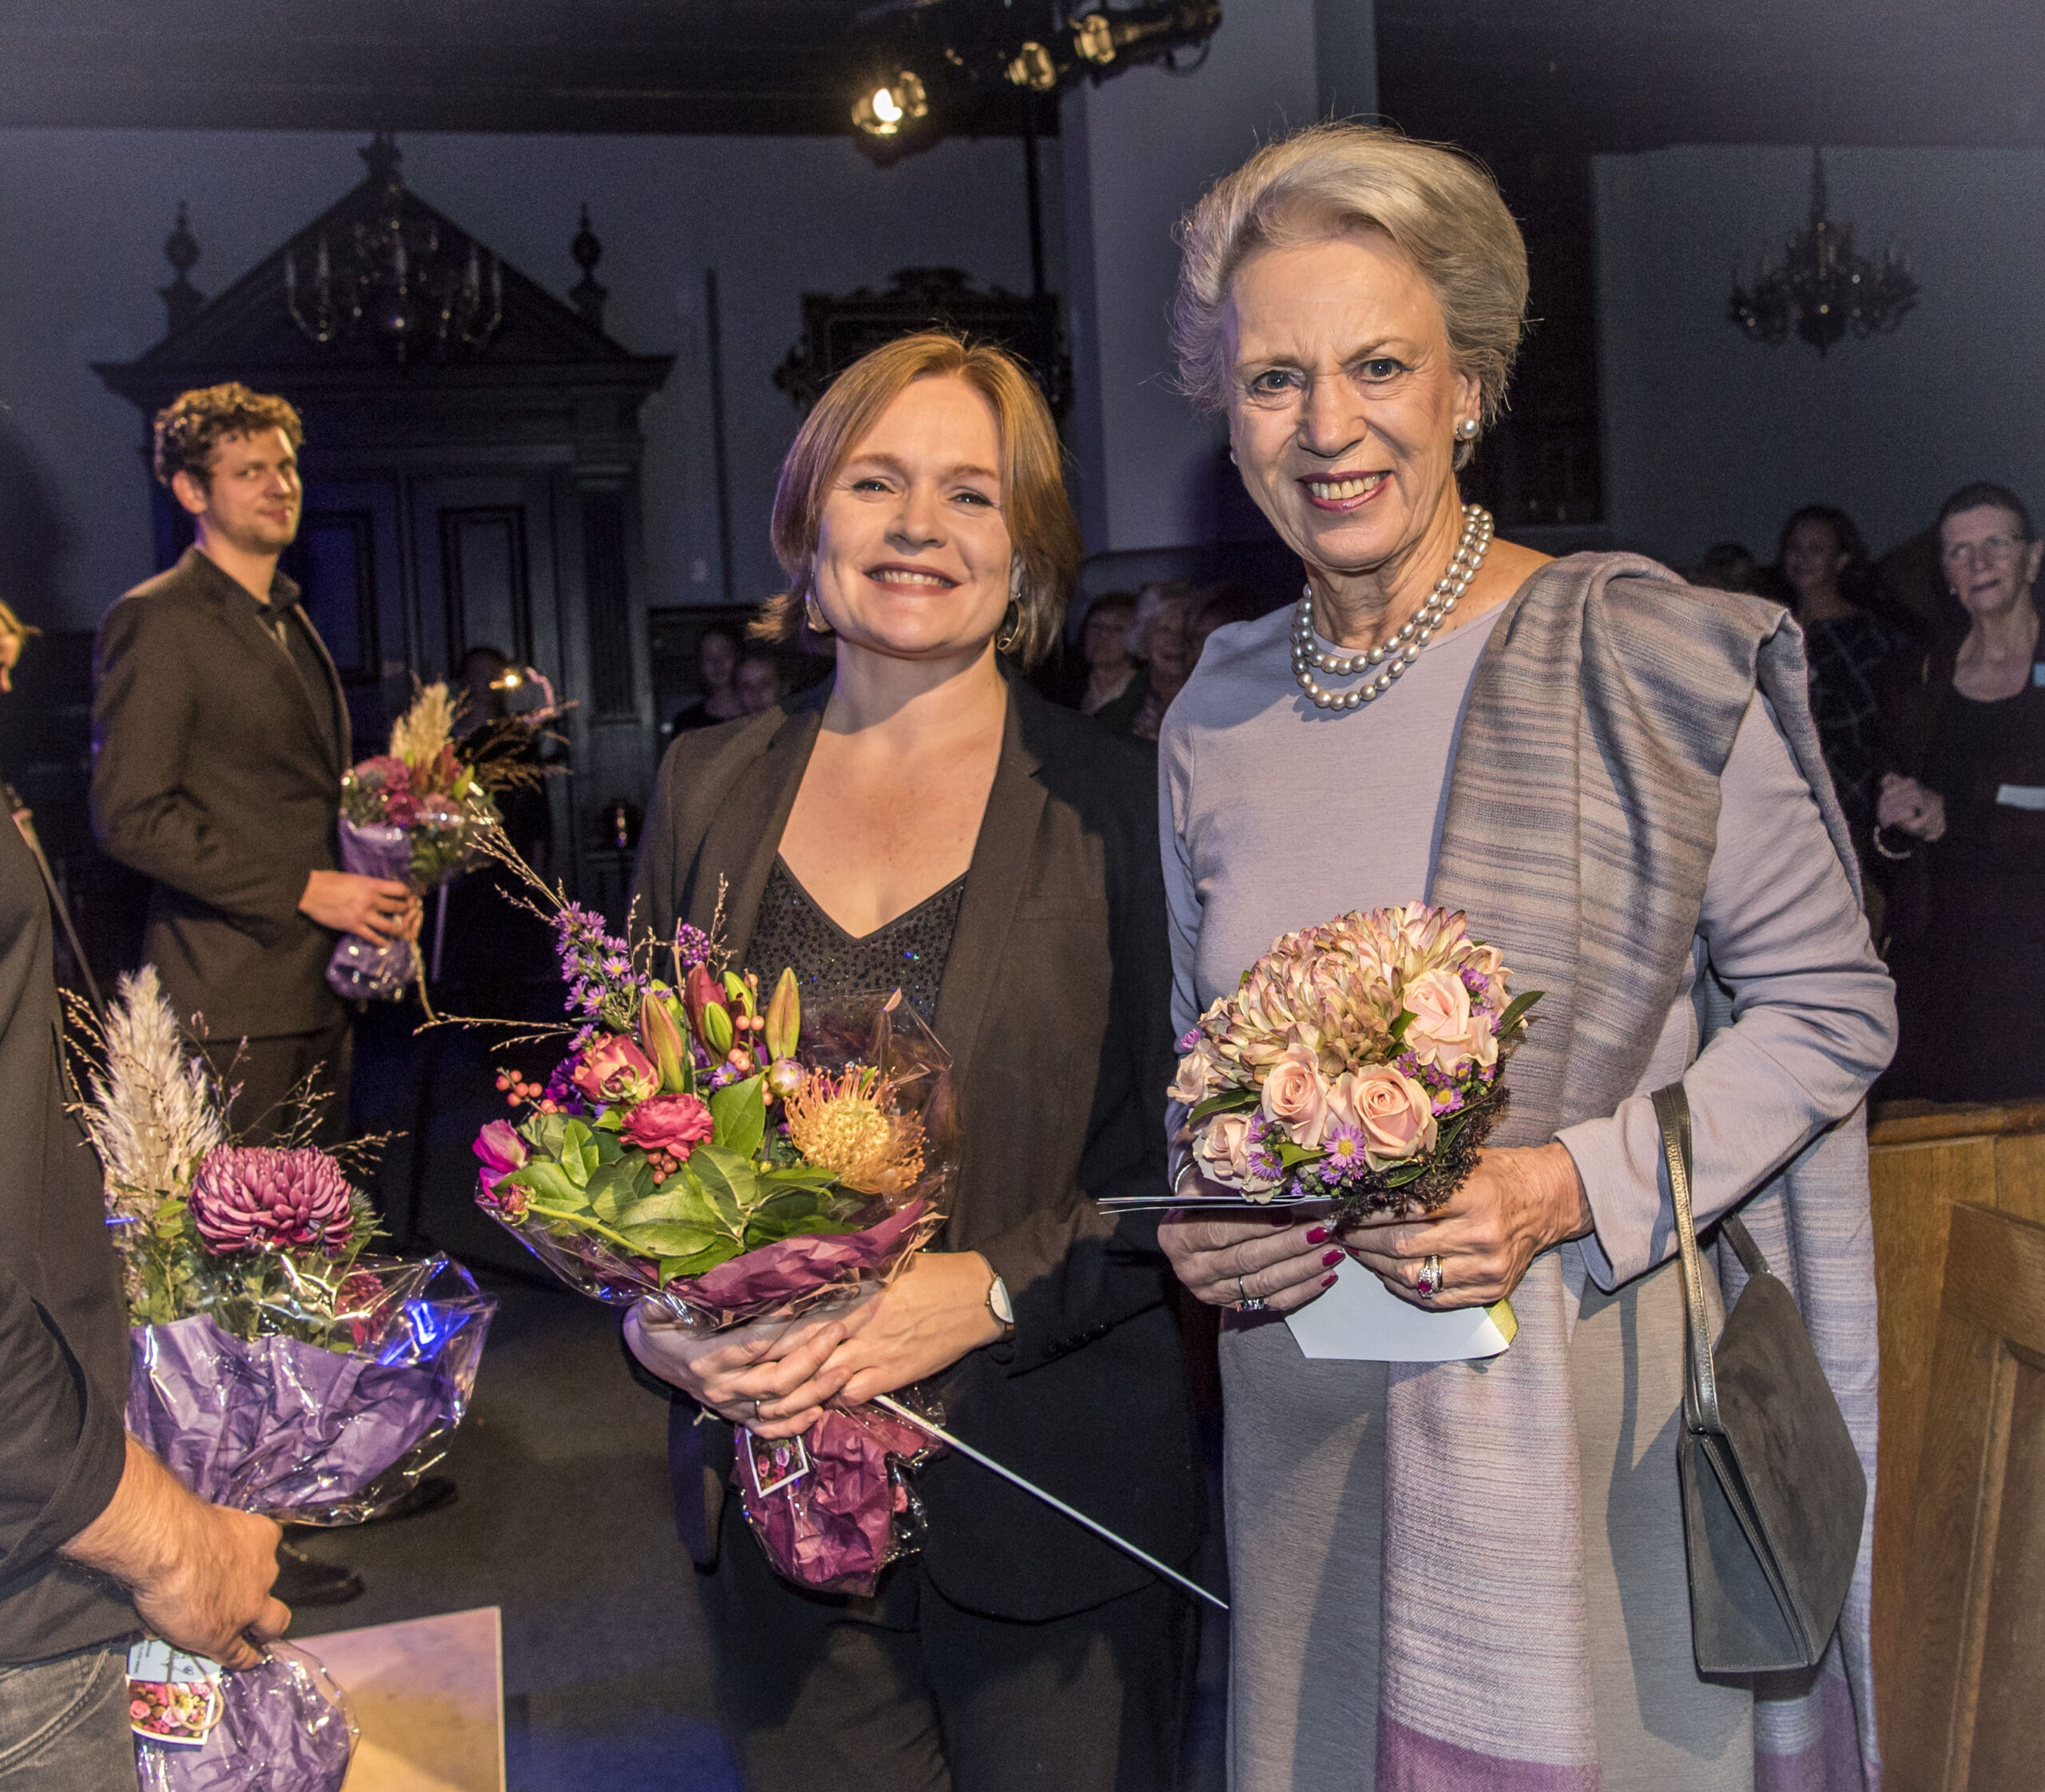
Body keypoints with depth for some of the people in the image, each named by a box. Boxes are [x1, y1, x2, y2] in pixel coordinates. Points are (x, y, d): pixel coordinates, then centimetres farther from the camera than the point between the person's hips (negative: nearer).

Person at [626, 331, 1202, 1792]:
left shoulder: (1116, 800, -6)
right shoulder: (713, 785, 6)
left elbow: (1183, 1160, -7)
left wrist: (990, 1289, -20)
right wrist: (653, 1312, -7)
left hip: (1050, 1499, -3)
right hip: (775, 1493, 3)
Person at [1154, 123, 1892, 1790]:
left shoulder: (1653, 659, -10)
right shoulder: (1219, 715, 4)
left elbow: (1830, 1008, -7)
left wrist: (1573, 1188, -19)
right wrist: (1204, 1218, -5)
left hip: (1600, 1401, -4)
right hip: (1314, 1422, 4)